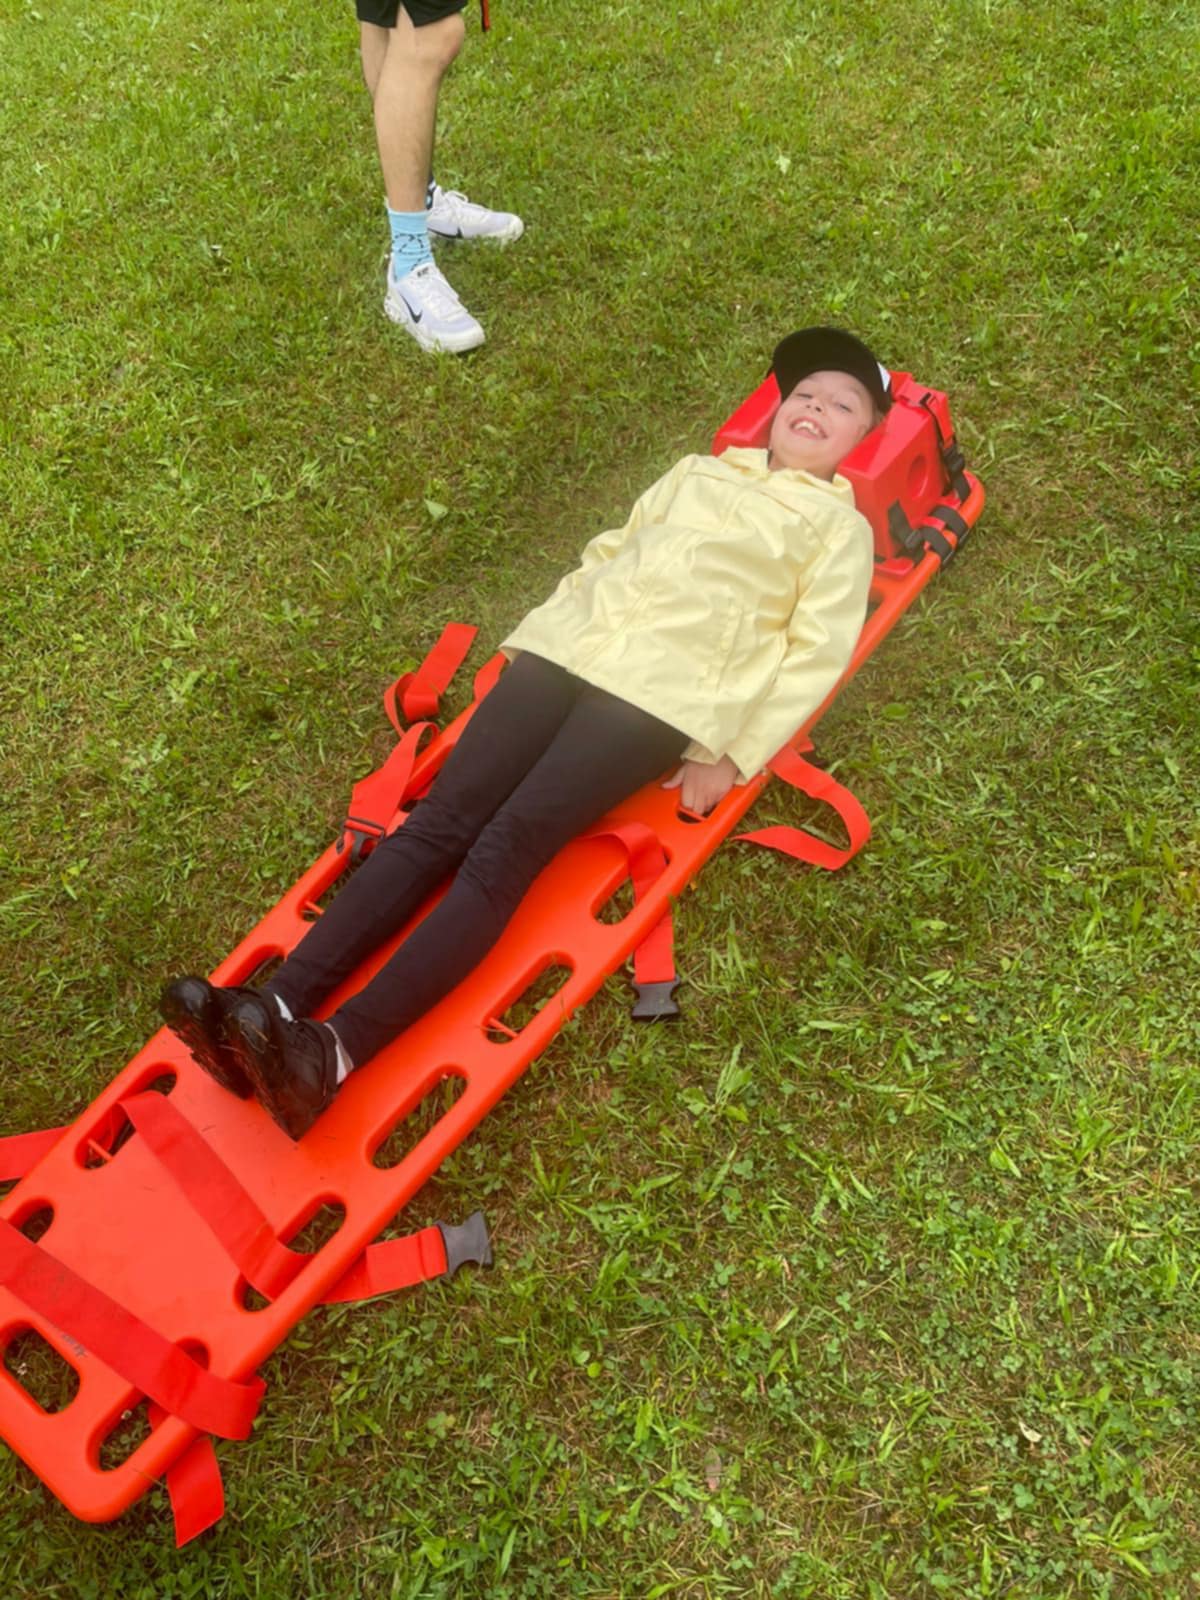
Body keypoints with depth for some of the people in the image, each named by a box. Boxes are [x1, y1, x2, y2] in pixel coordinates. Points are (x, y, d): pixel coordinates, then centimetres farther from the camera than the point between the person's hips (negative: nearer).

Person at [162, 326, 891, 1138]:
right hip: (567, 648, 5)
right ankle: (277, 1005, -22)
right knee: (441, 820, -14)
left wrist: (731, 756, -7)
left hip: (662, 695, -4)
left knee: (506, 846, -23)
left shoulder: (842, 526, 16)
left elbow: (815, 653, 4)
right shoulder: (699, 472, 31)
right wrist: (539, 629, 14)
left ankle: (335, 1052, -32)